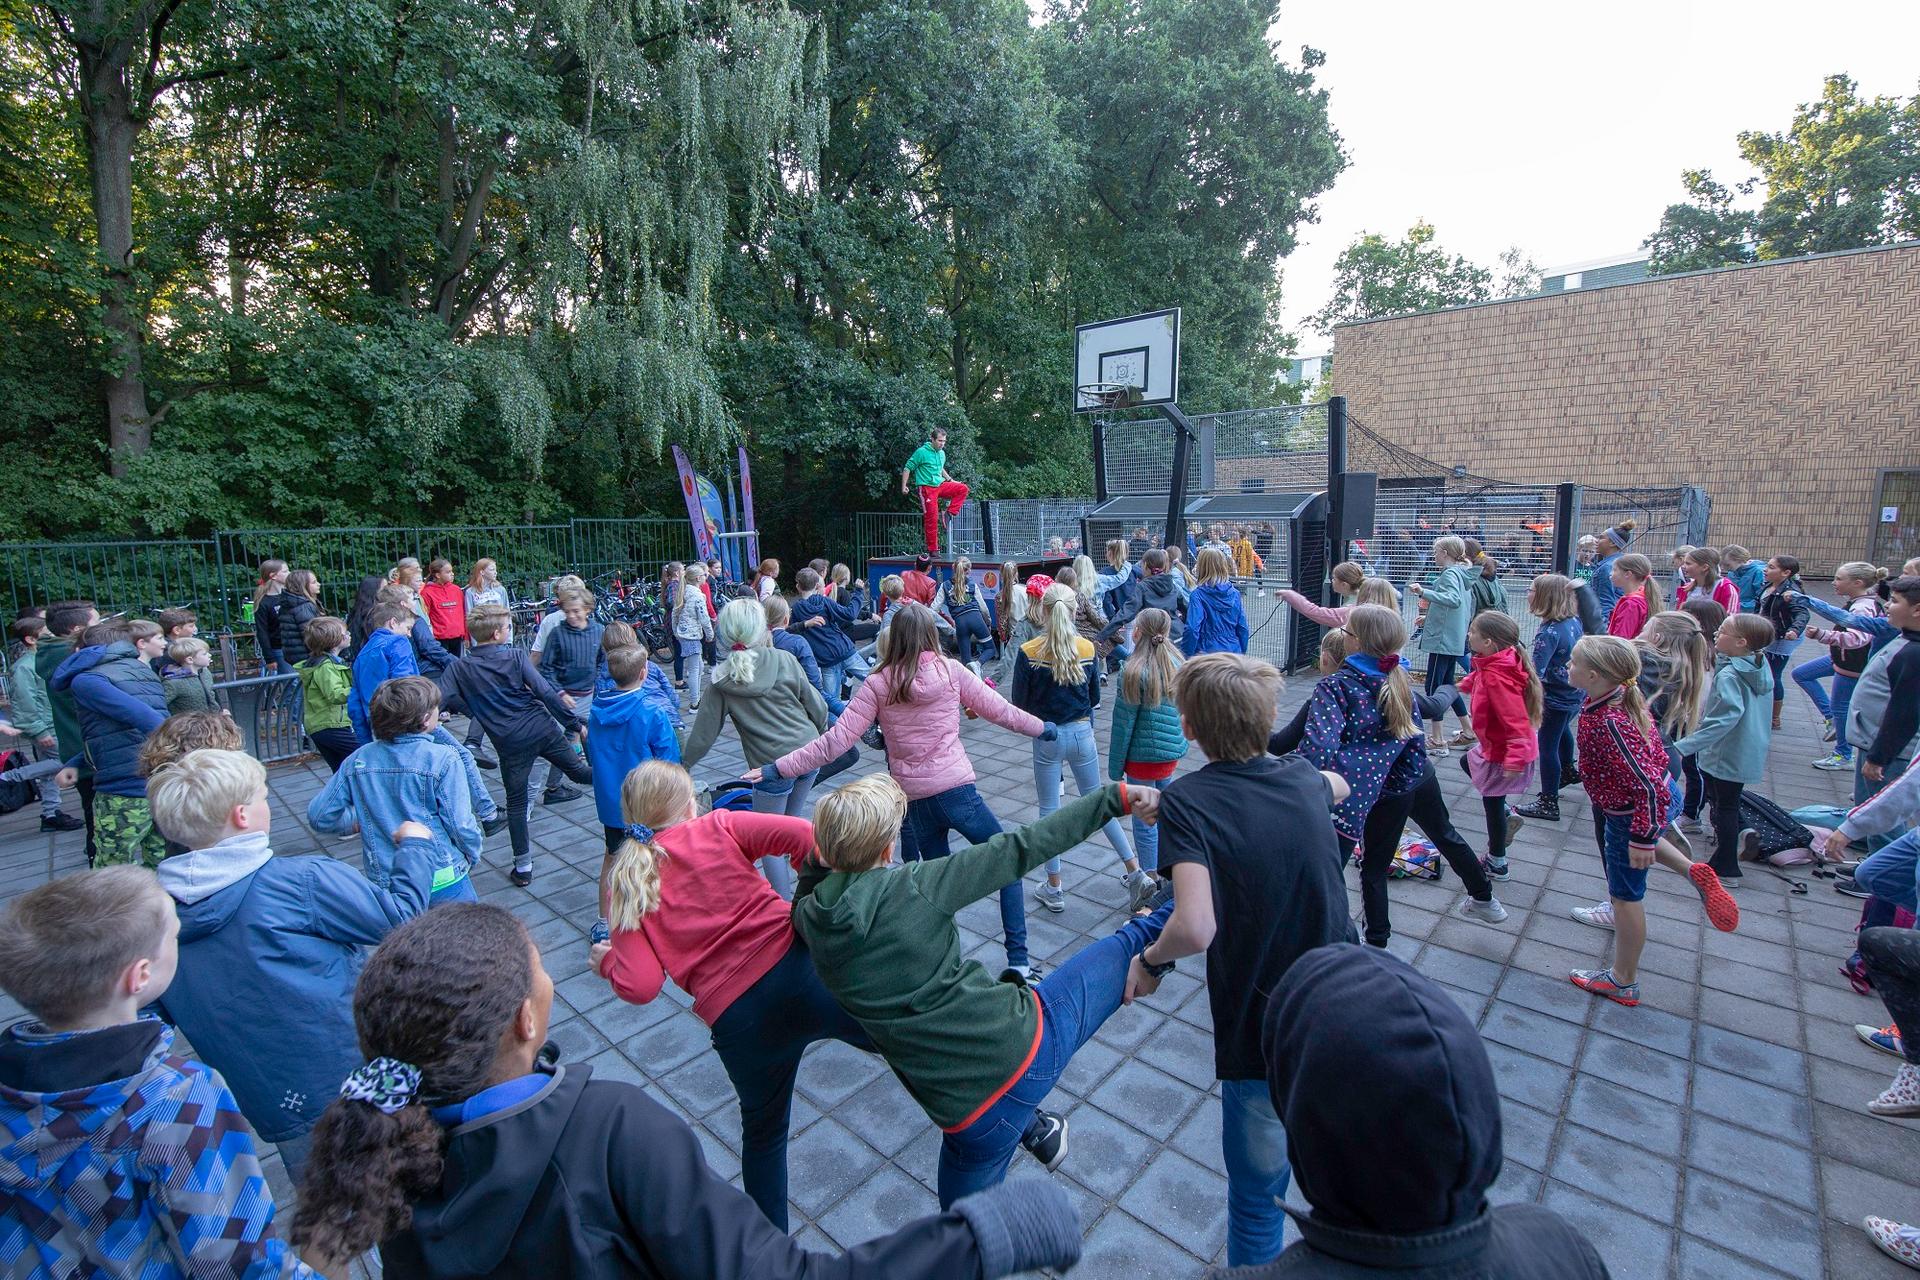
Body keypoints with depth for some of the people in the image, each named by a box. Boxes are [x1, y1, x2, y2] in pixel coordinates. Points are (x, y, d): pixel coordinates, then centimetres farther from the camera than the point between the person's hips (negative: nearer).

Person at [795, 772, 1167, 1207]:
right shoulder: (911, 886, -18)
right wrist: (1114, 797, -11)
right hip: (1032, 1038, -2)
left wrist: (816, 860, 7)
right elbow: (1018, 850, -16)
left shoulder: (809, 919, -5)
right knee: (1118, 951, 24)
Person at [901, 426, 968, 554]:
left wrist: (950, 480, 24)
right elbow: (908, 468, -6)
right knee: (932, 518, -8)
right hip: (927, 488, -6)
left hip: (940, 485, 7)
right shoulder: (921, 452, -9)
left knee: (963, 489, -12)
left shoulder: (942, 453, 12)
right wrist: (903, 486, -9)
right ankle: (933, 549, -1)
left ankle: (949, 514, -8)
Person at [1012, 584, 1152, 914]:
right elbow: (1095, 699, 7)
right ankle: (1137, 874, 17)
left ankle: (1054, 889, 20)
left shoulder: (1028, 652, -14)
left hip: (1047, 737, -3)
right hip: (1083, 734, 3)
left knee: (1048, 810, 11)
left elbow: (1019, 704, -7)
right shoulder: (1087, 648, -4)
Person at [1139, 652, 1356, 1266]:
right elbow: (1340, 786, 22)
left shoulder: (1187, 800, -21)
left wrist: (1150, 959, -14)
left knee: (1257, 1193, 20)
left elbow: (1195, 928, -33)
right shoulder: (1303, 776, -4)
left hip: (1263, 1037, -5)